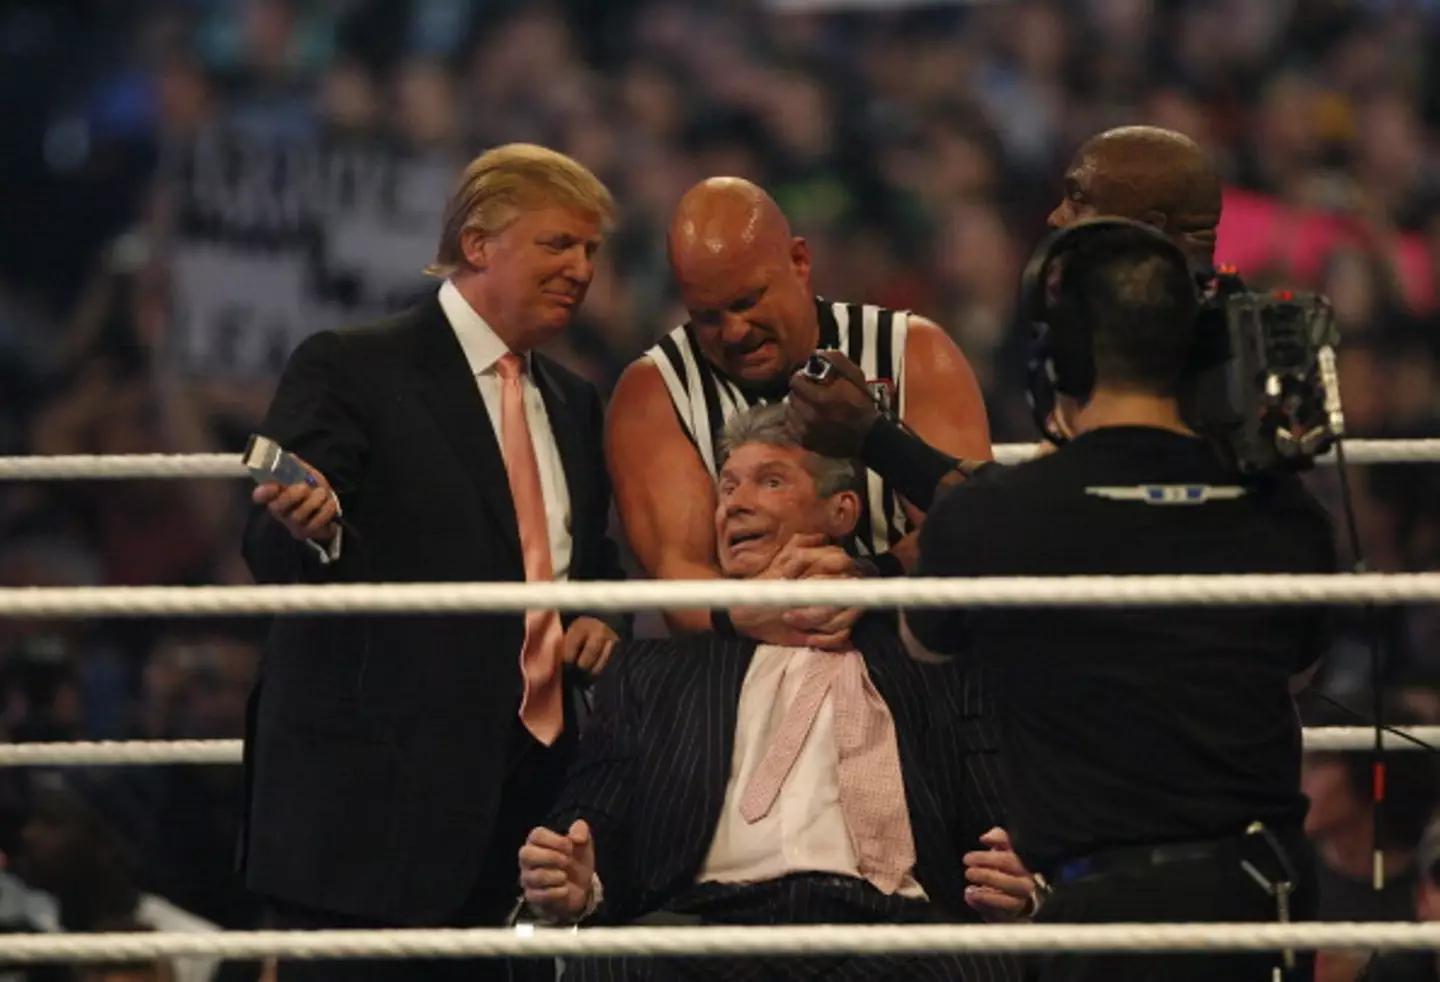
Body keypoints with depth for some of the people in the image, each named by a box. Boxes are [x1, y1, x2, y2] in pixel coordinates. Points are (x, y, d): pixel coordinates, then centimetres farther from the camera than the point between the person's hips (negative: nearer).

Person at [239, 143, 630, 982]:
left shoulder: (573, 404, 19)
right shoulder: (350, 371, -2)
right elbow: (274, 558, -9)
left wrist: (604, 614, 5)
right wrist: (309, 527, -33)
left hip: (533, 781, 6)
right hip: (376, 784, -6)